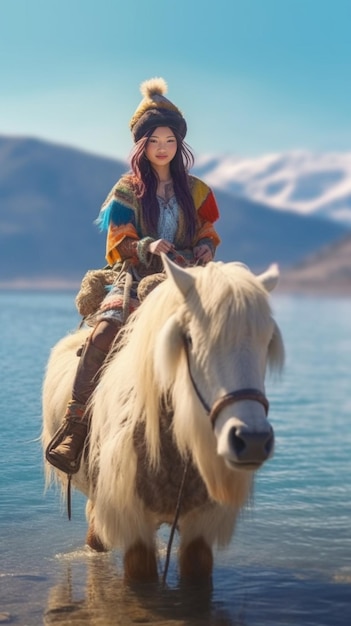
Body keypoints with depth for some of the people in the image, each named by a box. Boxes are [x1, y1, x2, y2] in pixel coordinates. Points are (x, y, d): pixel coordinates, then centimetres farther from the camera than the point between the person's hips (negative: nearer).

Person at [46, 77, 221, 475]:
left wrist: (206, 247, -6)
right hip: (136, 277, -2)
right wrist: (149, 246, -17)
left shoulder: (196, 191, 13)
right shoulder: (128, 191, 7)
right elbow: (119, 244, 3)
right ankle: (74, 423, -29)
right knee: (105, 329, -31)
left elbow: (206, 232, 18)